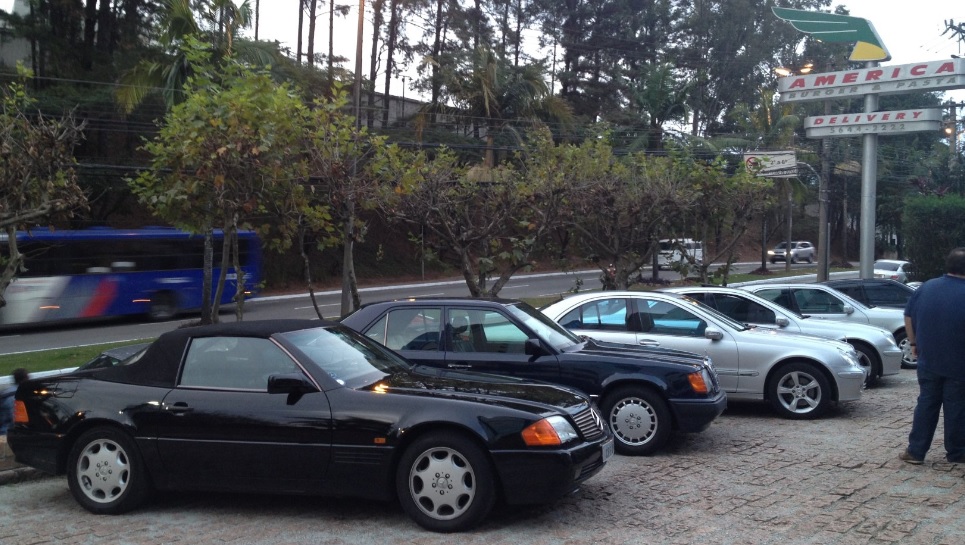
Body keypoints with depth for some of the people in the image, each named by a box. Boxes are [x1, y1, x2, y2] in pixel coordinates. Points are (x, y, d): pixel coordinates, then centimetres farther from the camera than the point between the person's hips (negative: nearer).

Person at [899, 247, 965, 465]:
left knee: (926, 404, 9)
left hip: (928, 361, 4)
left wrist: (913, 342, 17)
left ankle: (915, 451, 8)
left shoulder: (926, 288, 1)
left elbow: (908, 317, 8)